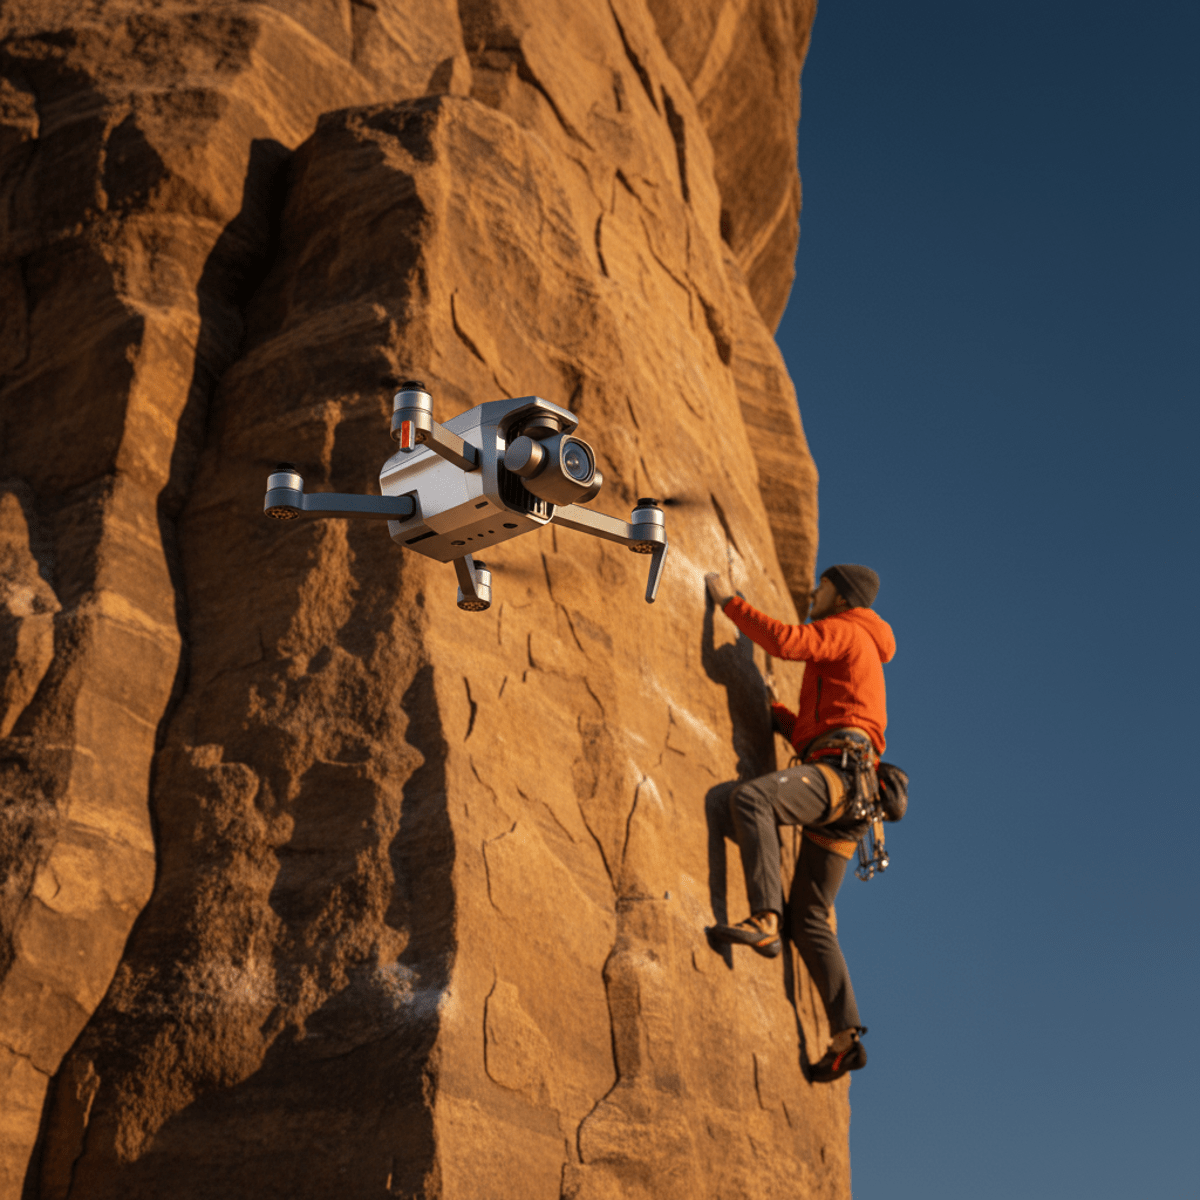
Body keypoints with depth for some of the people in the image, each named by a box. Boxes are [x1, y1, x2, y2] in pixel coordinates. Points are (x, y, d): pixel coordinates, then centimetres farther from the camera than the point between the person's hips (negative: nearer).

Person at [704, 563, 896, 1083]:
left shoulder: (847, 632, 7)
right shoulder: (848, 661, 35)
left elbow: (784, 640, -12)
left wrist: (728, 600, -3)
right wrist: (770, 711, 31)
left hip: (838, 773, -10)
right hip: (837, 787, 10)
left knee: (750, 795, -34)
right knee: (809, 920, 6)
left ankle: (764, 920, -45)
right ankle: (845, 1037, 2)